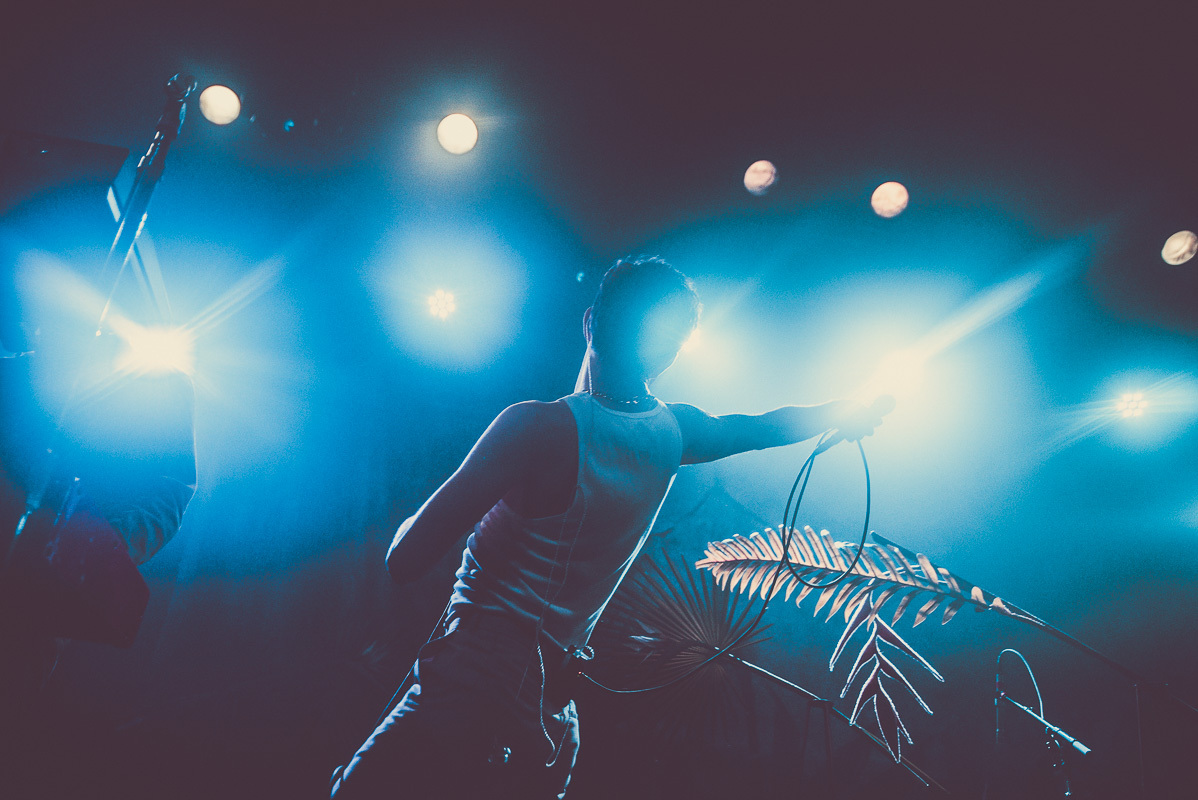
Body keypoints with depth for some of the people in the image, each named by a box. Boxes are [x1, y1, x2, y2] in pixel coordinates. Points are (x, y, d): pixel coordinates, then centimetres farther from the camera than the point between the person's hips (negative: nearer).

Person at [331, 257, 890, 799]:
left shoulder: (542, 426, -18)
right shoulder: (673, 430, 3)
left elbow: (407, 561, -18)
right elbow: (765, 426, 24)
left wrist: (415, 521, 5)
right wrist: (844, 414, 44)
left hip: (478, 672, -7)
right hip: (551, 691, 7)